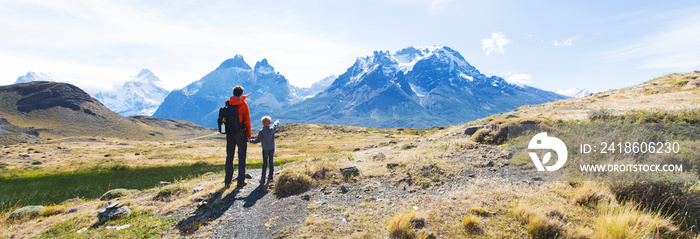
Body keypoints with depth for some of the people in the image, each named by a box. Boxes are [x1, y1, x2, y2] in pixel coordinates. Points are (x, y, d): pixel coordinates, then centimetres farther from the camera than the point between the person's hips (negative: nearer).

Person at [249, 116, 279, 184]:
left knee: (265, 163, 2)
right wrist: (277, 122, 36)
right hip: (272, 148, 2)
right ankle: (270, 176, 14)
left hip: (265, 149, -2)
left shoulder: (261, 131, -14)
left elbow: (257, 140, -18)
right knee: (271, 161, 10)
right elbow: (276, 125, 15)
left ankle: (263, 178, 4)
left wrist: (250, 140, -6)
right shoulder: (272, 129, -5)